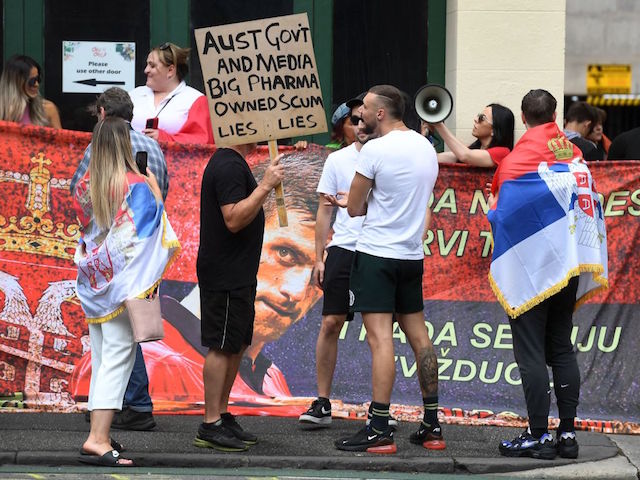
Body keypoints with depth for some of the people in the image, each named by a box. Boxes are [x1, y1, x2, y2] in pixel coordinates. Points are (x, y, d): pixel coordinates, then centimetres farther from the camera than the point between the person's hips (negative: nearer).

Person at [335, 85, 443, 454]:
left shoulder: (375, 149, -12)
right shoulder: (426, 147, 11)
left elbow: (355, 208, -7)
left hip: (377, 254, -8)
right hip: (412, 255, 8)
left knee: (380, 339, -10)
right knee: (418, 335, 11)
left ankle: (380, 430, -13)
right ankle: (432, 426, 13)